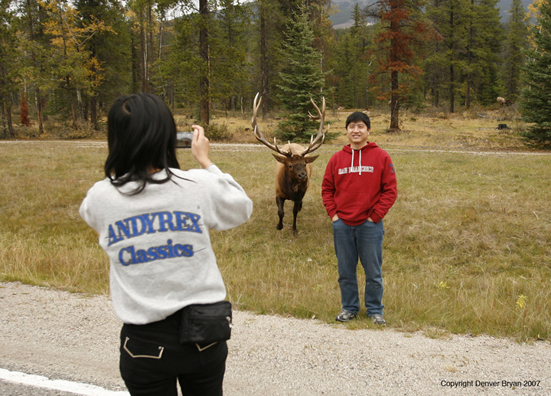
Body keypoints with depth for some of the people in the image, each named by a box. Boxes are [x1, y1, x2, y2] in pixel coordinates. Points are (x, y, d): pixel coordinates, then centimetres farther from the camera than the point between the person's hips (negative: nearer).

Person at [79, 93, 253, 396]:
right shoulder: (199, 185, -13)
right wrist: (205, 161, 14)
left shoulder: (101, 197, -11)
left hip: (145, 343, 0)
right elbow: (243, 209, 9)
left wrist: (120, 166, 13)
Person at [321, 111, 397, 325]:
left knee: (373, 271, 6)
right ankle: (349, 307, 26)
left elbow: (390, 190, -4)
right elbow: (327, 189, 11)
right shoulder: (337, 158, 5)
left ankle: (375, 310, 21)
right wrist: (333, 213, 0)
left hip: (370, 225, -3)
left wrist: (375, 216, -9)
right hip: (342, 225, 3)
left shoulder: (381, 157, -3)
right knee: (345, 271, 12)